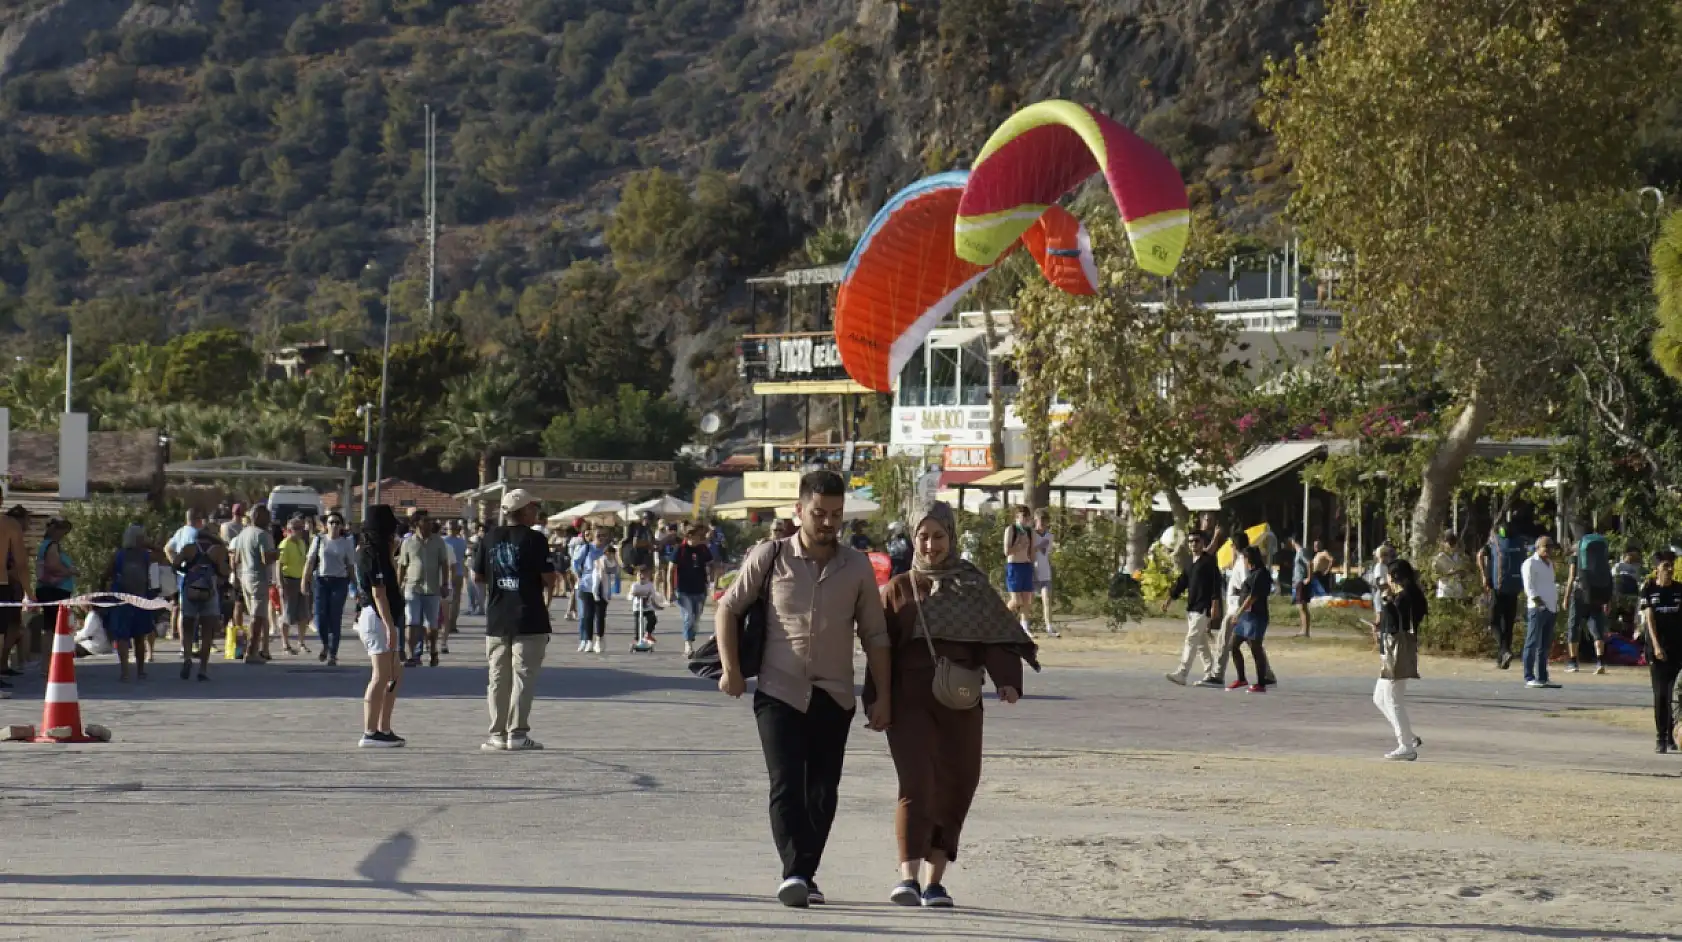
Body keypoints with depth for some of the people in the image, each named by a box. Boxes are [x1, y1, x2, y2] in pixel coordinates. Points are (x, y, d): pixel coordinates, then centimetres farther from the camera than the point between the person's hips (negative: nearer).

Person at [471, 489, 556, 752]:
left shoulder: (490, 538, 6)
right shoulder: (534, 540, -9)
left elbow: (477, 576, 9)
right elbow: (549, 579, -12)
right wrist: (549, 585, 9)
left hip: (496, 620, 5)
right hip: (529, 619, -5)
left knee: (497, 678, 9)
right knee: (523, 676, -1)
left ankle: (498, 734, 10)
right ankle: (517, 733, -4)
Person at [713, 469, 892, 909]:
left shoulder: (857, 567, 5)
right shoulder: (770, 557, -1)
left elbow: (874, 635, 10)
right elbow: (728, 609, 6)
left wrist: (883, 696, 6)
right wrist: (730, 668, -2)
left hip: (834, 696, 3)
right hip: (779, 691, -3)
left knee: (822, 791, 5)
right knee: (786, 785, -14)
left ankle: (805, 875, 14)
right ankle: (794, 872, -22)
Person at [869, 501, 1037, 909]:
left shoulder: (973, 587, 9)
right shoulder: (899, 590, 7)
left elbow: (995, 638, 2)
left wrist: (1006, 679, -15)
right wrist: (875, 699, -3)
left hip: (960, 703, 2)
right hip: (910, 702, -2)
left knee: (954, 788, 4)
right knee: (916, 783, -15)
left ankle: (934, 880, 15)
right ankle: (908, 875, -23)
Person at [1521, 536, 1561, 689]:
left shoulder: (1549, 564, 22)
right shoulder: (1530, 563, -4)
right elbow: (1529, 588, -11)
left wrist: (1556, 603, 14)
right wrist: (1540, 603, -20)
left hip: (1551, 609, 8)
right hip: (1537, 608, -8)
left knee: (1546, 646, 9)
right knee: (1533, 644, -9)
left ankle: (1542, 678, 13)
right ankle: (1529, 678, -10)